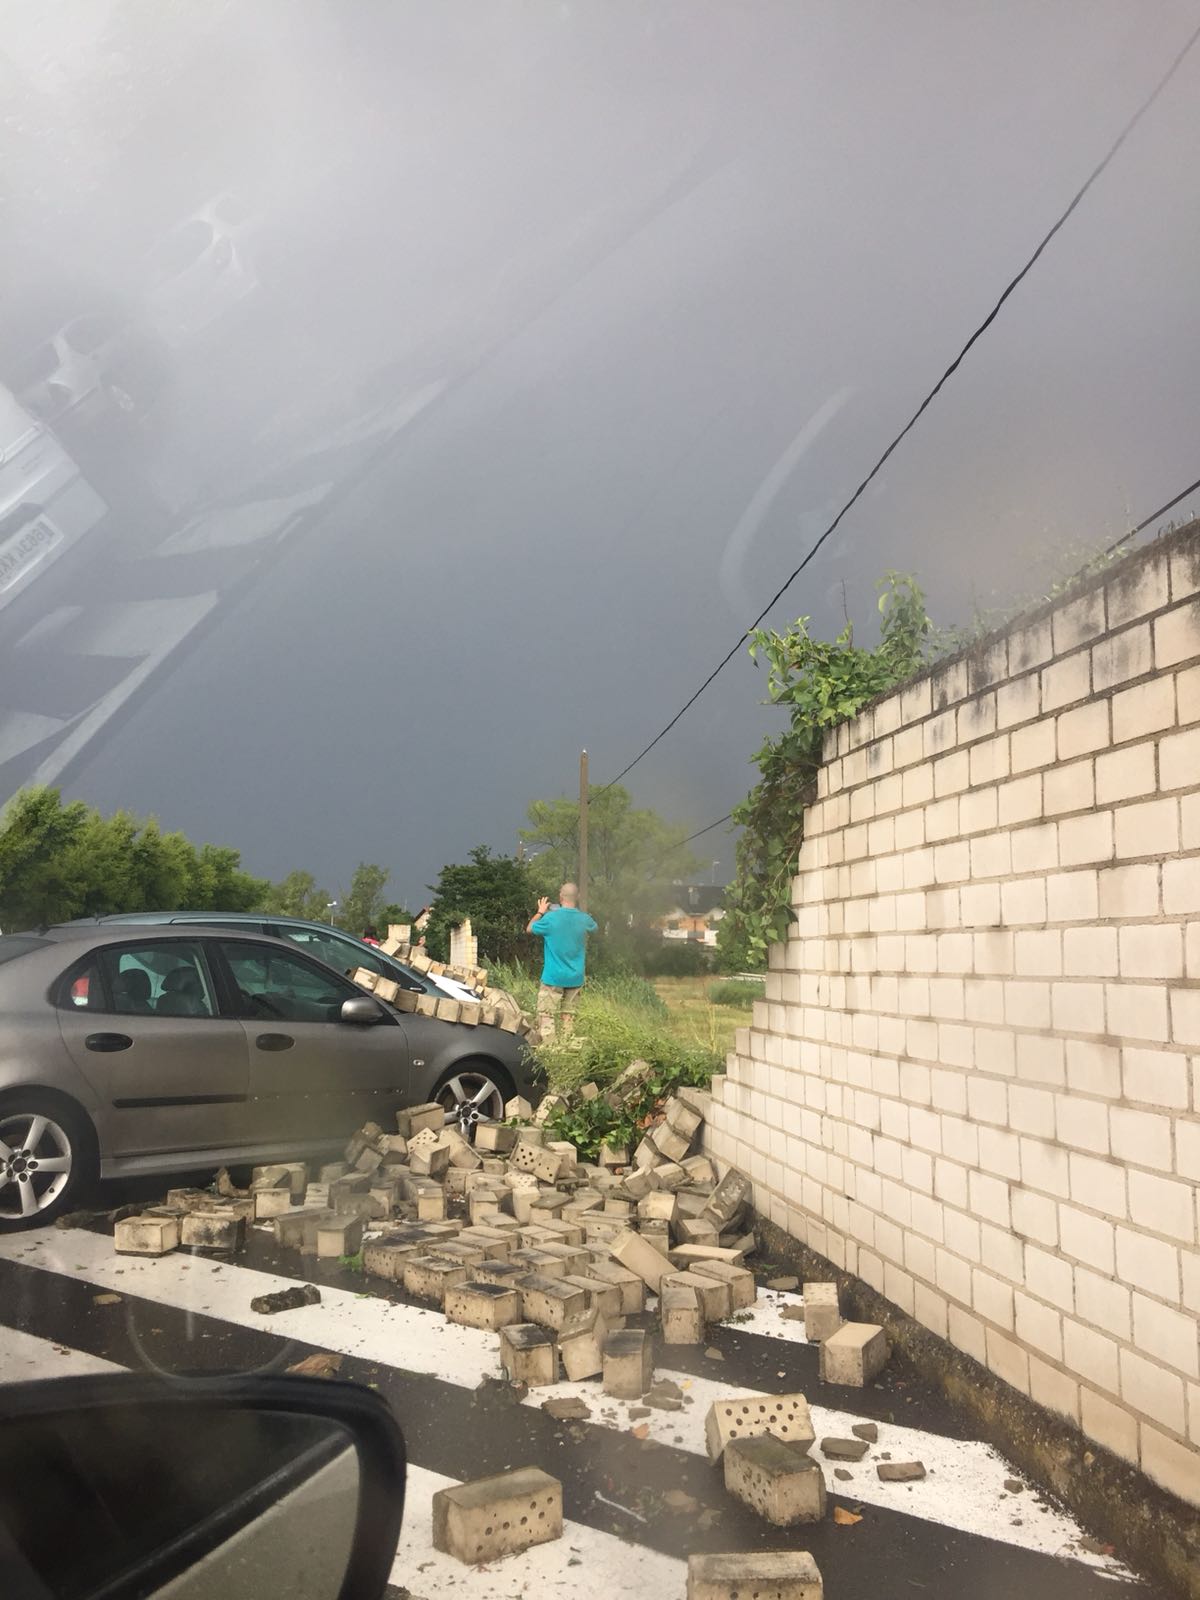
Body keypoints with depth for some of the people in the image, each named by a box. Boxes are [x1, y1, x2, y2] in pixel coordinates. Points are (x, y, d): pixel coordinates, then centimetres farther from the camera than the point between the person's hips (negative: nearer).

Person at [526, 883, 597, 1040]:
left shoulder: (550, 918, -14)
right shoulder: (584, 919, -3)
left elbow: (529, 929, 6)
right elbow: (594, 928, 23)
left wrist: (540, 912, 20)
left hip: (554, 977, -4)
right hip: (575, 978, 4)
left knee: (546, 1016, -3)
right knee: (569, 1016, 12)